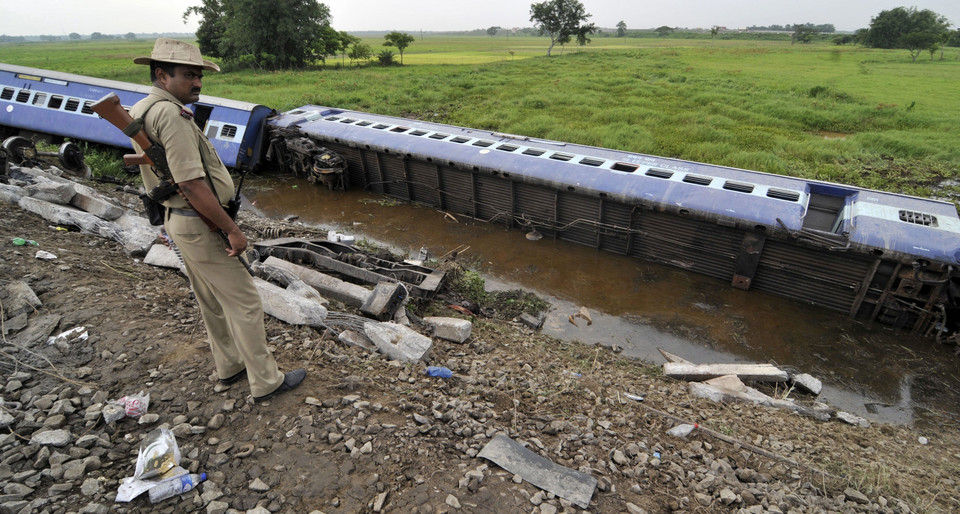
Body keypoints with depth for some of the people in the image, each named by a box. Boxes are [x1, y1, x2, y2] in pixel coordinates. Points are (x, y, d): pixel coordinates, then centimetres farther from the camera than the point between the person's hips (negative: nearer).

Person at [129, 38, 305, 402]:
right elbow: (191, 183, -27)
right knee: (243, 302, -1)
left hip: (178, 219, 11)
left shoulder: (140, 110, 11)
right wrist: (232, 229, -21)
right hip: (200, 225, -10)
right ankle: (266, 382, 10)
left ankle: (230, 366, 36)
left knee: (213, 302, 20)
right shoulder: (170, 114, -22)